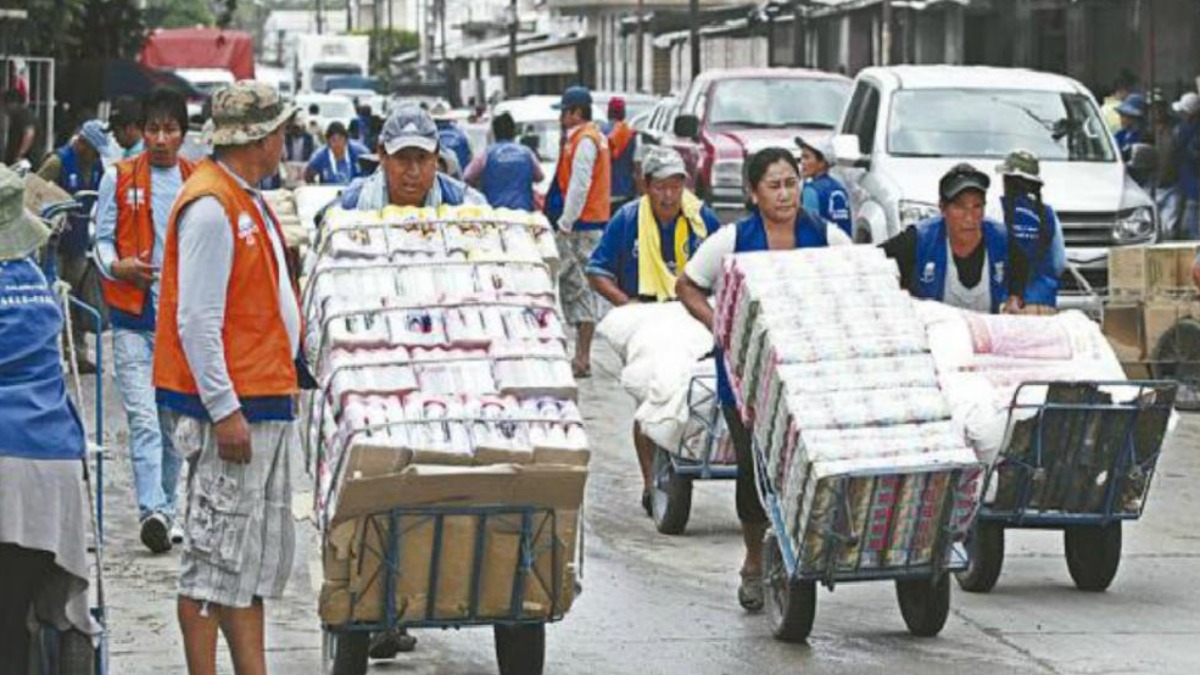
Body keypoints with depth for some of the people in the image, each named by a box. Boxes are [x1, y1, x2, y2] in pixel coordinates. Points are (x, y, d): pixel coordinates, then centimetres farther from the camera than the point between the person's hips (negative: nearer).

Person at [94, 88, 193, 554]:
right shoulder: (119, 179, 4)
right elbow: (102, 240, 6)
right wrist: (118, 266, -15)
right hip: (133, 316, -2)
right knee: (143, 416, -14)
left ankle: (166, 510, 22)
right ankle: (152, 510, -22)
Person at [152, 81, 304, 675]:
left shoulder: (248, 203, 16)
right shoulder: (210, 206, -15)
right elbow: (196, 321, -20)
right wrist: (225, 410, -22)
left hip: (265, 404, 10)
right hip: (229, 408, -10)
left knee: (263, 555, 13)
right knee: (215, 557, -6)